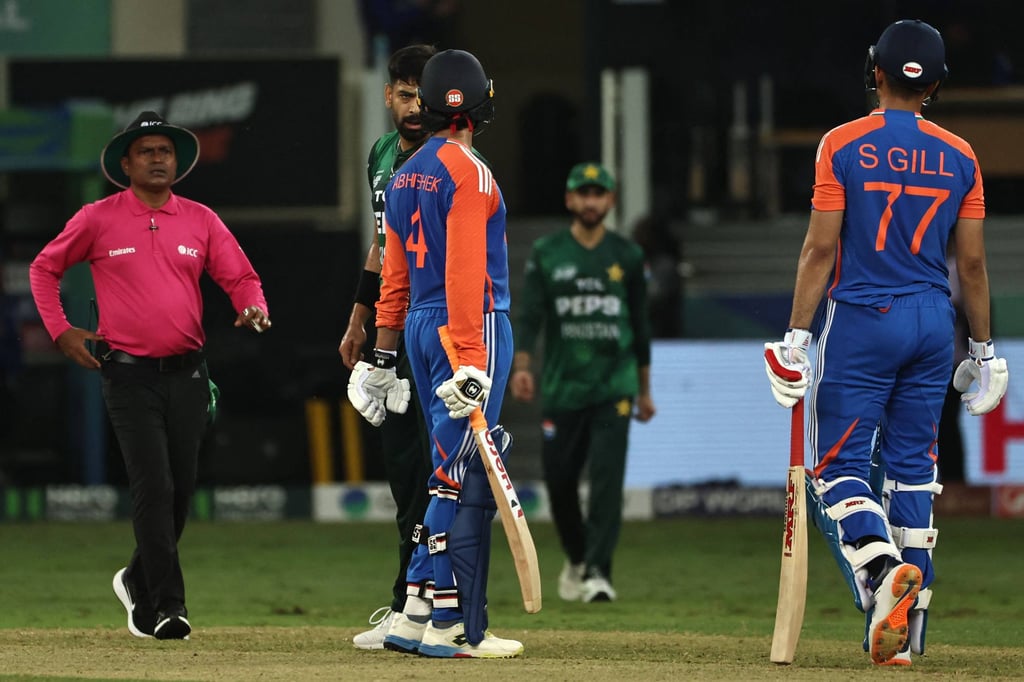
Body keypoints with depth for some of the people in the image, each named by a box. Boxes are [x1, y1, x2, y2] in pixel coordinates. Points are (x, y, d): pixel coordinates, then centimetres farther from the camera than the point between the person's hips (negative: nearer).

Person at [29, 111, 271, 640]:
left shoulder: (200, 220, 8)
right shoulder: (98, 220, 1)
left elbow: (241, 277, 7)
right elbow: (44, 268, 11)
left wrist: (253, 309, -14)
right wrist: (59, 329, 1)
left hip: (187, 374, 3)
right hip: (129, 374, -3)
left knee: (181, 489, 6)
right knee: (152, 487, -12)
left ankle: (139, 583, 29)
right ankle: (167, 605, -11)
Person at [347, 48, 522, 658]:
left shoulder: (405, 178, 15)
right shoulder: (468, 173, -11)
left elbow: (395, 274, 18)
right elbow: (466, 271, -18)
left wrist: (384, 357, 21)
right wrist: (468, 361, -22)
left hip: (419, 328, 9)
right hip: (470, 327, -9)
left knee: (453, 476, 13)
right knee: (463, 478, -8)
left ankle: (417, 614, 9)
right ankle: (451, 626, -10)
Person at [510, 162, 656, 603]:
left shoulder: (627, 256, 6)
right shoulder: (547, 253, 3)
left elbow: (640, 323, 12)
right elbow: (530, 314, -6)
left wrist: (644, 390, 13)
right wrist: (523, 366, -22)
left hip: (613, 388, -1)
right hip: (562, 386, 1)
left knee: (607, 476, -13)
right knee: (559, 478, 5)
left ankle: (598, 571, -14)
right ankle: (576, 558, 29)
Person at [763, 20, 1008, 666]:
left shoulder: (845, 145, -5)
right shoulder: (960, 157, 4)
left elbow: (821, 247, -9)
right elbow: (972, 261, 6)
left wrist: (797, 336, -7)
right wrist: (984, 350, 14)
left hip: (862, 321, -4)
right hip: (933, 324, 4)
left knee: (839, 463, 2)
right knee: (912, 467, 8)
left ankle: (884, 568, -27)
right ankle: (904, 634, 7)